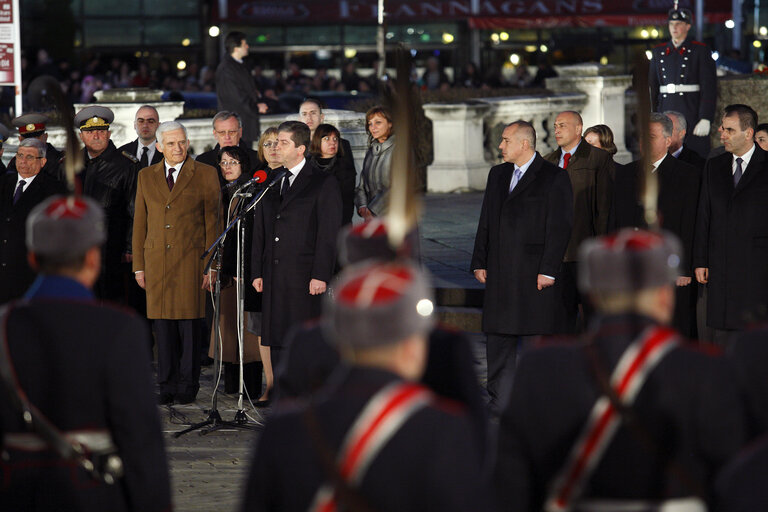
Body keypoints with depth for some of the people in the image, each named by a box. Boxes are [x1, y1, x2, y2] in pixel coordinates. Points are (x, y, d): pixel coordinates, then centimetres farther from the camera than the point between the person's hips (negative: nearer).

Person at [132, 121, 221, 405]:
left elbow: (213, 221, 2)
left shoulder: (205, 174, 3)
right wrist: (139, 265, 9)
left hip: (191, 261, -3)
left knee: (190, 324, -2)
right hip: (157, 261, 3)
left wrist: (211, 264, -4)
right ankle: (167, 385, 8)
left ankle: (188, 385, 5)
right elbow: (140, 223, 14)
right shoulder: (146, 176, 13)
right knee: (162, 324, 2)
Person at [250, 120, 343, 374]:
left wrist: (321, 275, -13)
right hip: (274, 277, 6)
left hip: (304, 276, -6)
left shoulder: (323, 183, -2)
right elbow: (260, 230, 17)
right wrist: (257, 272, 9)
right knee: (276, 341, 6)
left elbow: (329, 233, -7)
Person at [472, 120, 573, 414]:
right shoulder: (498, 175, 16)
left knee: (533, 339, -2)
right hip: (499, 274, 6)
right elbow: (486, 222, 17)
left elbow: (560, 228, -8)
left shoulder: (554, 179, -4)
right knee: (497, 337, 7)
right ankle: (499, 401, 14)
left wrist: (548, 271, -13)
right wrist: (480, 263, 10)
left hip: (535, 275, -6)